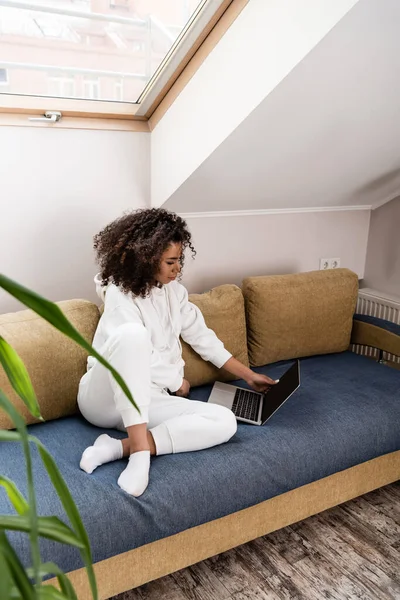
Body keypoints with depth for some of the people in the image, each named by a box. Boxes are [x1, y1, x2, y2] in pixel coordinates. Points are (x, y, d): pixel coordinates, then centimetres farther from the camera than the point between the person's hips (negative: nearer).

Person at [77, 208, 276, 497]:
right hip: (106, 396, -6)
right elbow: (139, 362, -18)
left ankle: (118, 447, -24)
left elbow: (202, 337, 15)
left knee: (225, 421, -18)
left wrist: (248, 375, 16)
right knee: (132, 334, -38)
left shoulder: (174, 291, 8)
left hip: (146, 400, 6)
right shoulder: (120, 295, -13)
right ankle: (140, 452, -36)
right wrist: (178, 383, -2)